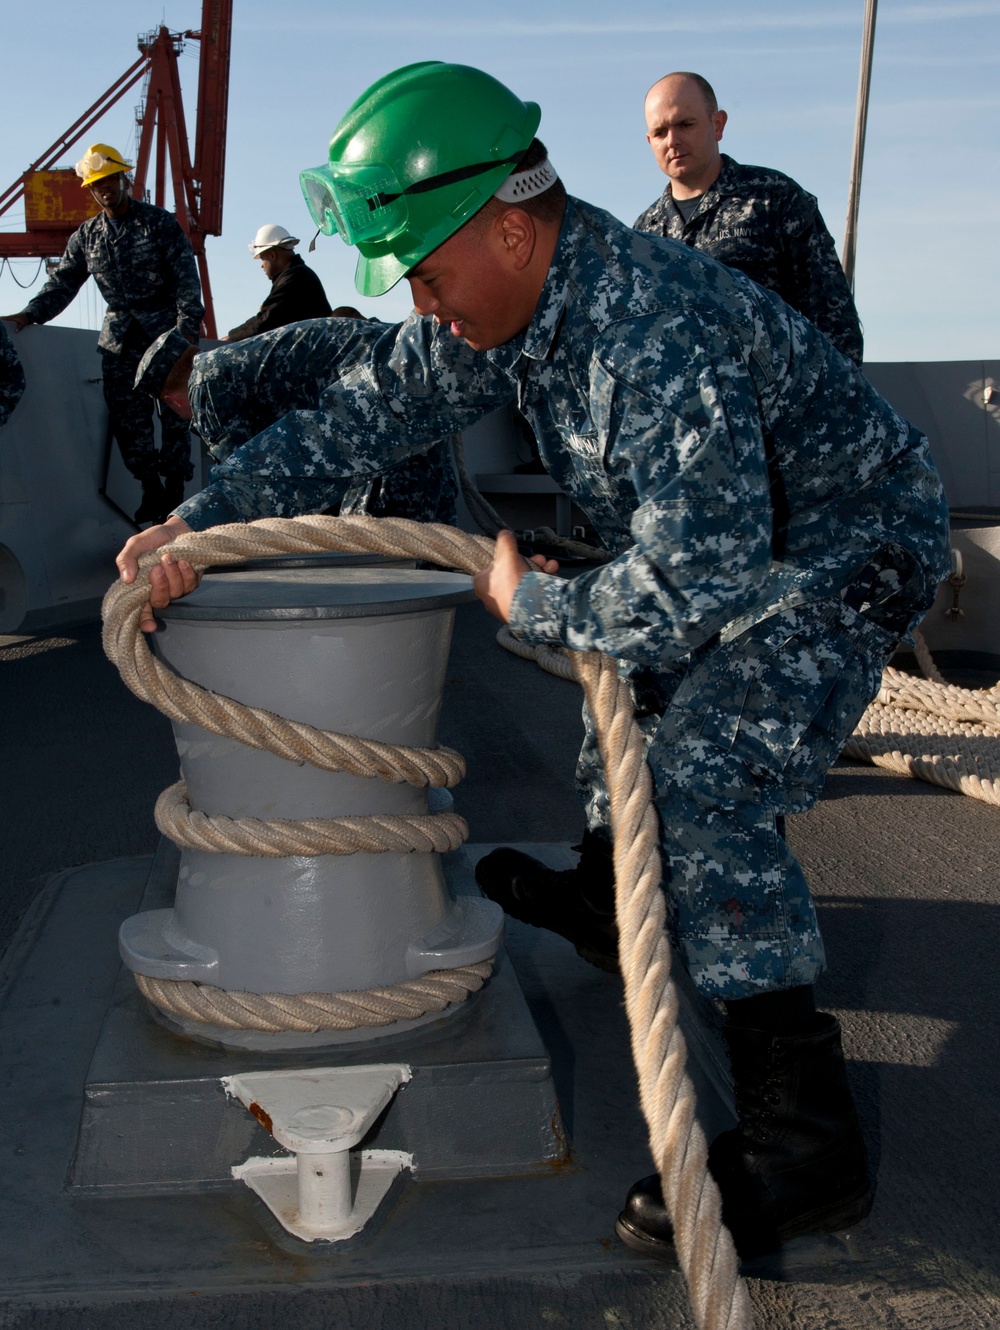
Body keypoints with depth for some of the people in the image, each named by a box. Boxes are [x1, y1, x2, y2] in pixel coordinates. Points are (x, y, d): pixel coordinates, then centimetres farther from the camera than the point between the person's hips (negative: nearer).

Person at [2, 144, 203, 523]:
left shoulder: (160, 222, 1)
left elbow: (187, 278, -4)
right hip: (118, 336, 4)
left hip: (165, 329, -4)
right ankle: (151, 491, 5)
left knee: (174, 412, -5)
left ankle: (174, 491, 0)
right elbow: (62, 283, 10)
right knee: (127, 417, -3)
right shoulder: (86, 236, 12)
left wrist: (187, 325, -15)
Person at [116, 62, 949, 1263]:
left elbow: (691, 591, -40)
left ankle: (801, 1137, -15)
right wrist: (199, 518, -10)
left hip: (848, 545, -9)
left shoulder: (656, 332, -37)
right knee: (631, 685, 24)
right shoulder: (501, 302, -7)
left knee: (706, 785, -21)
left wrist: (529, 601, -23)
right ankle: (614, 900, 47)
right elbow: (362, 415, -1)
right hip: (732, 540, 10)